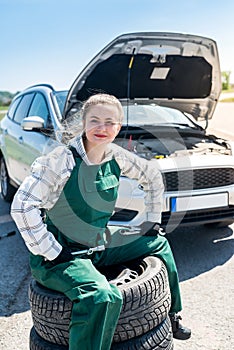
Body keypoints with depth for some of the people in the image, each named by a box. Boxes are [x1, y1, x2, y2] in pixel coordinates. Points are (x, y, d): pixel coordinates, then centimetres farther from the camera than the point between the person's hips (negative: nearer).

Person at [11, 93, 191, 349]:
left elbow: (152, 176, 15)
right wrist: (51, 252, -21)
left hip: (100, 244, 8)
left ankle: (170, 316, 38)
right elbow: (22, 205, -23)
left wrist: (153, 220, 15)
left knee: (159, 244, 19)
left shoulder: (116, 156, -2)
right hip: (63, 253, -7)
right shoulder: (62, 159, -21)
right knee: (103, 296, -36)